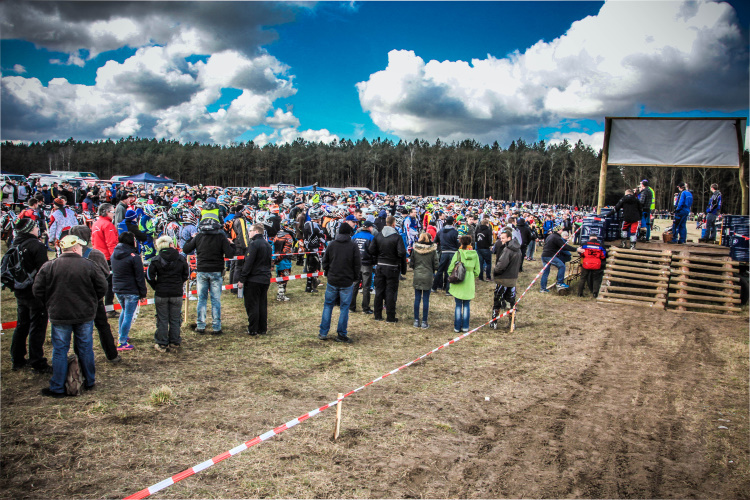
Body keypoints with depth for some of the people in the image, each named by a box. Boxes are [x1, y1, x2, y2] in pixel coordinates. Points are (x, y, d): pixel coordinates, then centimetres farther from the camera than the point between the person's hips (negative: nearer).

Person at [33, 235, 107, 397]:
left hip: (59, 316, 0)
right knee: (85, 348, 12)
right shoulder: (88, 265, -8)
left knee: (60, 351, 7)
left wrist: (50, 305, 13)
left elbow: (38, 291, -2)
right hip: (85, 316, 1)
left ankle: (57, 388, 11)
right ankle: (89, 382, 23)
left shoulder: (49, 267, -7)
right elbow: (102, 287, -3)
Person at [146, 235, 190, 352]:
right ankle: (174, 342, 18)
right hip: (177, 293, 1)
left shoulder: (156, 260, -5)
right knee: (175, 319, 11)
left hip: (161, 294, -1)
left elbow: (149, 276, -7)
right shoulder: (181, 259, -3)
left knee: (162, 319, 8)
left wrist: (156, 287, 5)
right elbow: (186, 274, 6)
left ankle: (162, 344, 13)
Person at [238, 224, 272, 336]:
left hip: (253, 279, -8)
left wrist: (242, 279, -13)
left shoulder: (254, 244, -14)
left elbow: (248, 263, -17)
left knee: (252, 305, 0)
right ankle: (263, 329, 16)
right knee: (262, 305, 12)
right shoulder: (267, 244, 12)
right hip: (265, 279, 8)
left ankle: (253, 330, 3)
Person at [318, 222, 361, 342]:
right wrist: (356, 278, 7)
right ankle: (341, 335, 8)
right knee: (344, 308, 5)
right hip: (347, 282, -3)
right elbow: (357, 264, -5)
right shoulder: (353, 246, -7)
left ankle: (323, 333, 14)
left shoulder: (332, 244, 2)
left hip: (332, 281, 3)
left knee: (328, 306, 13)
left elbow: (325, 261, 8)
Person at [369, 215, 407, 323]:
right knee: (391, 292, 3)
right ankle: (390, 317, 6)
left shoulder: (378, 236, 1)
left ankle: (377, 315, 18)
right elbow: (402, 253, -19)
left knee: (379, 291, 12)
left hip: (380, 267, 4)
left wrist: (377, 260, 11)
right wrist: (403, 268, -8)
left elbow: (371, 250, -3)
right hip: (392, 268, -4)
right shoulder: (397, 237, -12)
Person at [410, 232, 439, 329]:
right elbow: (436, 265, -5)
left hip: (417, 276, 2)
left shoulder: (415, 250, -3)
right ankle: (424, 322, 8)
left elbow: (411, 264, 3)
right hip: (428, 277, -2)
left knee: (417, 299, 9)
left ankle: (416, 321, 13)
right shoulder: (432, 250, -8)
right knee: (426, 300, 4)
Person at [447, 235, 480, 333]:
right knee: (467, 305, 11)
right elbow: (477, 271, 5)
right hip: (469, 284, 2)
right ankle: (465, 326, 14)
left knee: (458, 305, 6)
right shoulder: (475, 254, -1)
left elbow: (450, 269, -8)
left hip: (458, 284, -2)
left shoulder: (458, 253, -10)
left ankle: (457, 327, 9)